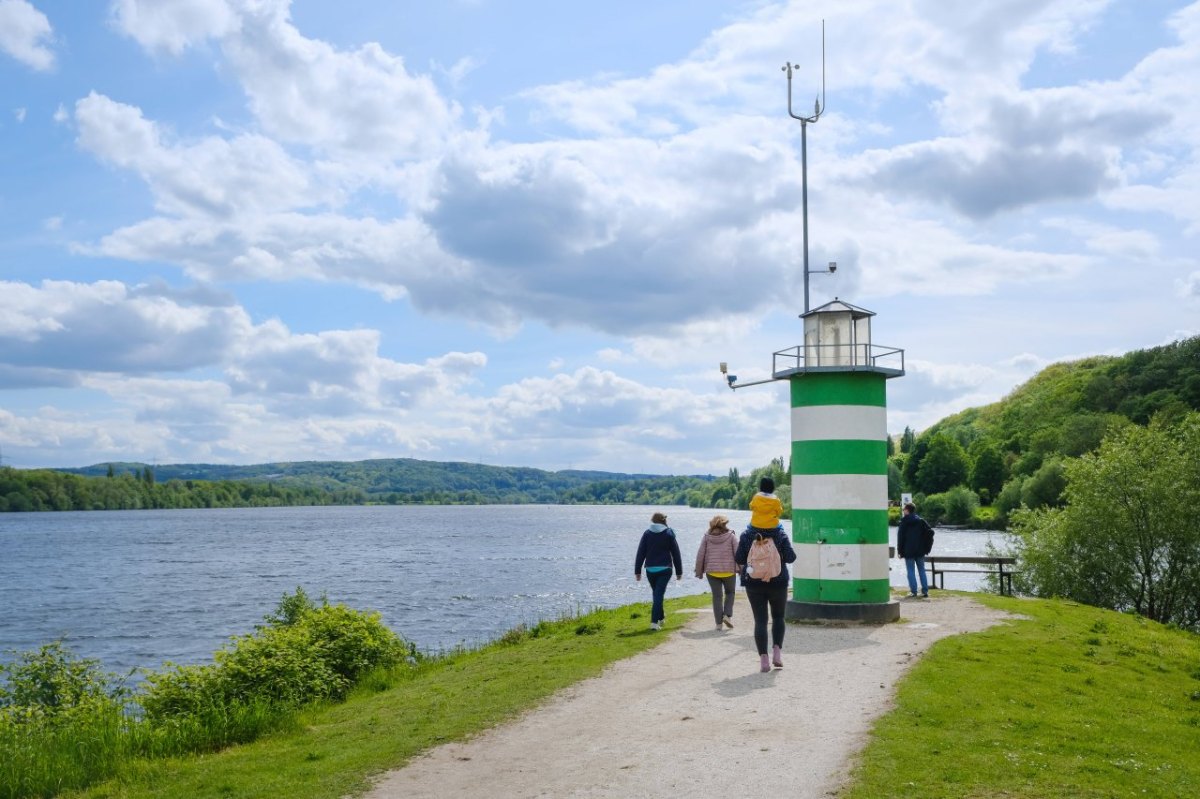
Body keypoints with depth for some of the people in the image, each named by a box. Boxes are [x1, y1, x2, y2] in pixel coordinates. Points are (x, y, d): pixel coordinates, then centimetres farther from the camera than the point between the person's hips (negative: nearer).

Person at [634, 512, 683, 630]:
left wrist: (637, 571, 3)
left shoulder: (647, 534, 2)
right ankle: (654, 621, -15)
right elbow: (676, 553, 1)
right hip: (665, 569, -2)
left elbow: (640, 553, 0)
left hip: (650, 569, 2)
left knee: (656, 594, 19)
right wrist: (679, 571, 7)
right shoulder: (669, 534, -1)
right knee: (659, 594, -5)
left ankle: (661, 617, 34)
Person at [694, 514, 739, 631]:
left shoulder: (707, 537, 1)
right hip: (729, 571, -1)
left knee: (717, 596, 7)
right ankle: (728, 615, 3)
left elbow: (700, 555, 1)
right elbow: (738, 553, -5)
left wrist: (699, 571, 8)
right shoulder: (731, 536, -2)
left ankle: (719, 623, 6)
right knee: (730, 592, 19)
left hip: (712, 571, 1)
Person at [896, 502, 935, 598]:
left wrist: (900, 550, 1)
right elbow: (930, 532, 1)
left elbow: (900, 536, -6)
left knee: (911, 571, 1)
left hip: (908, 551, -4)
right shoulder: (921, 521, 6)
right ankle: (925, 591, 8)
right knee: (921, 570, 10)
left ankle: (913, 591, -4)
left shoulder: (904, 521, -5)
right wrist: (927, 547, 5)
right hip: (920, 550, 4)